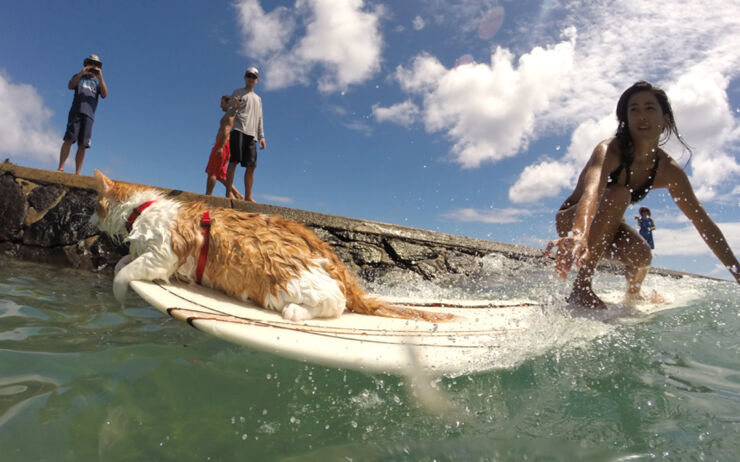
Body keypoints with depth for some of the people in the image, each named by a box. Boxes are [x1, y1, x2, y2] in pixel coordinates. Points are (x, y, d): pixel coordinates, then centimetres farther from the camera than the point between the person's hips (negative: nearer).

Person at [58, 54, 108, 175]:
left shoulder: (98, 82, 23)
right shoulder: (79, 77, 22)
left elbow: (104, 95, 4)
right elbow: (70, 86, 2)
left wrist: (100, 78, -7)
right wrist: (82, 73, -7)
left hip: (89, 115, 1)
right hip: (76, 112, 0)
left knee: (82, 145, -6)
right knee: (69, 139, -13)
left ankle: (77, 173, -10)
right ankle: (61, 167, -17)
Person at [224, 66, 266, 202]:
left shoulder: (258, 98, 29)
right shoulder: (238, 92, 13)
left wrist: (261, 136, 15)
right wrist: (233, 106, -19)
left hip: (252, 134, 5)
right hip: (238, 130, -5)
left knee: (251, 166, -4)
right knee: (234, 161, -14)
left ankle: (248, 196, -5)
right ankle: (228, 193, -14)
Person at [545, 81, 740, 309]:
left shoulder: (669, 171, -10)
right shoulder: (610, 150, -27)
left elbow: (704, 223, -3)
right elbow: (592, 189, -50)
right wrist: (579, 233, -70)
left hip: (605, 231, 5)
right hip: (570, 220, -5)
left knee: (641, 254, -26)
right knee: (618, 193, -31)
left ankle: (632, 296, 12)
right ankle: (581, 286, -29)